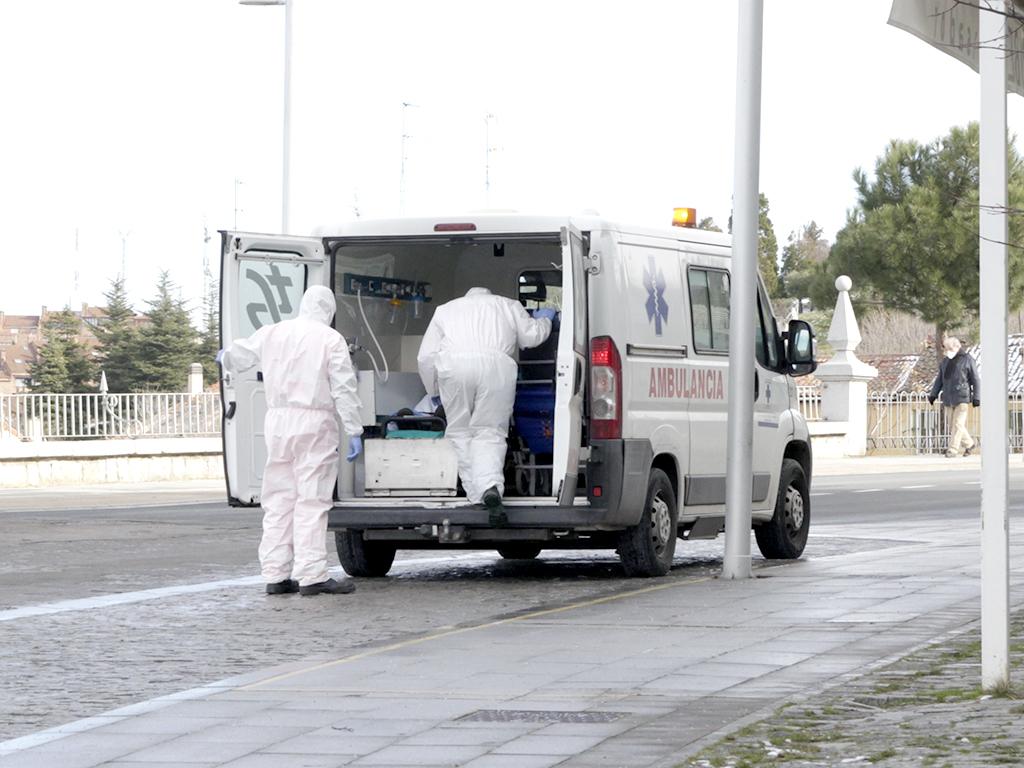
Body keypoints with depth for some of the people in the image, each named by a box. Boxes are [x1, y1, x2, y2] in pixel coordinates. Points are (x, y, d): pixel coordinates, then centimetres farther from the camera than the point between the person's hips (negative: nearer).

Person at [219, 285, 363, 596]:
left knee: (278, 500, 10)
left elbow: (237, 356, 24)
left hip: (278, 420, 5)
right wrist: (354, 431, -5)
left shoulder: (271, 334, 9)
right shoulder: (330, 340, -5)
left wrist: (224, 357, 47)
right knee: (311, 500, -5)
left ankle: (275, 574, 11)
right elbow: (344, 389, -9)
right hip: (314, 422, -5)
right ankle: (311, 575, -8)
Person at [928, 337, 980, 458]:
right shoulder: (945, 361, 16)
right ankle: (969, 444, 25)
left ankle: (952, 450, -9)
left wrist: (976, 397, -6)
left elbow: (975, 380, -2)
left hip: (962, 397, -6)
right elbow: (940, 379, 21)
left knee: (958, 423, -9)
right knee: (952, 422, 8)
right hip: (948, 398, 6)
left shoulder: (967, 360, -1)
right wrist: (933, 394, 13)